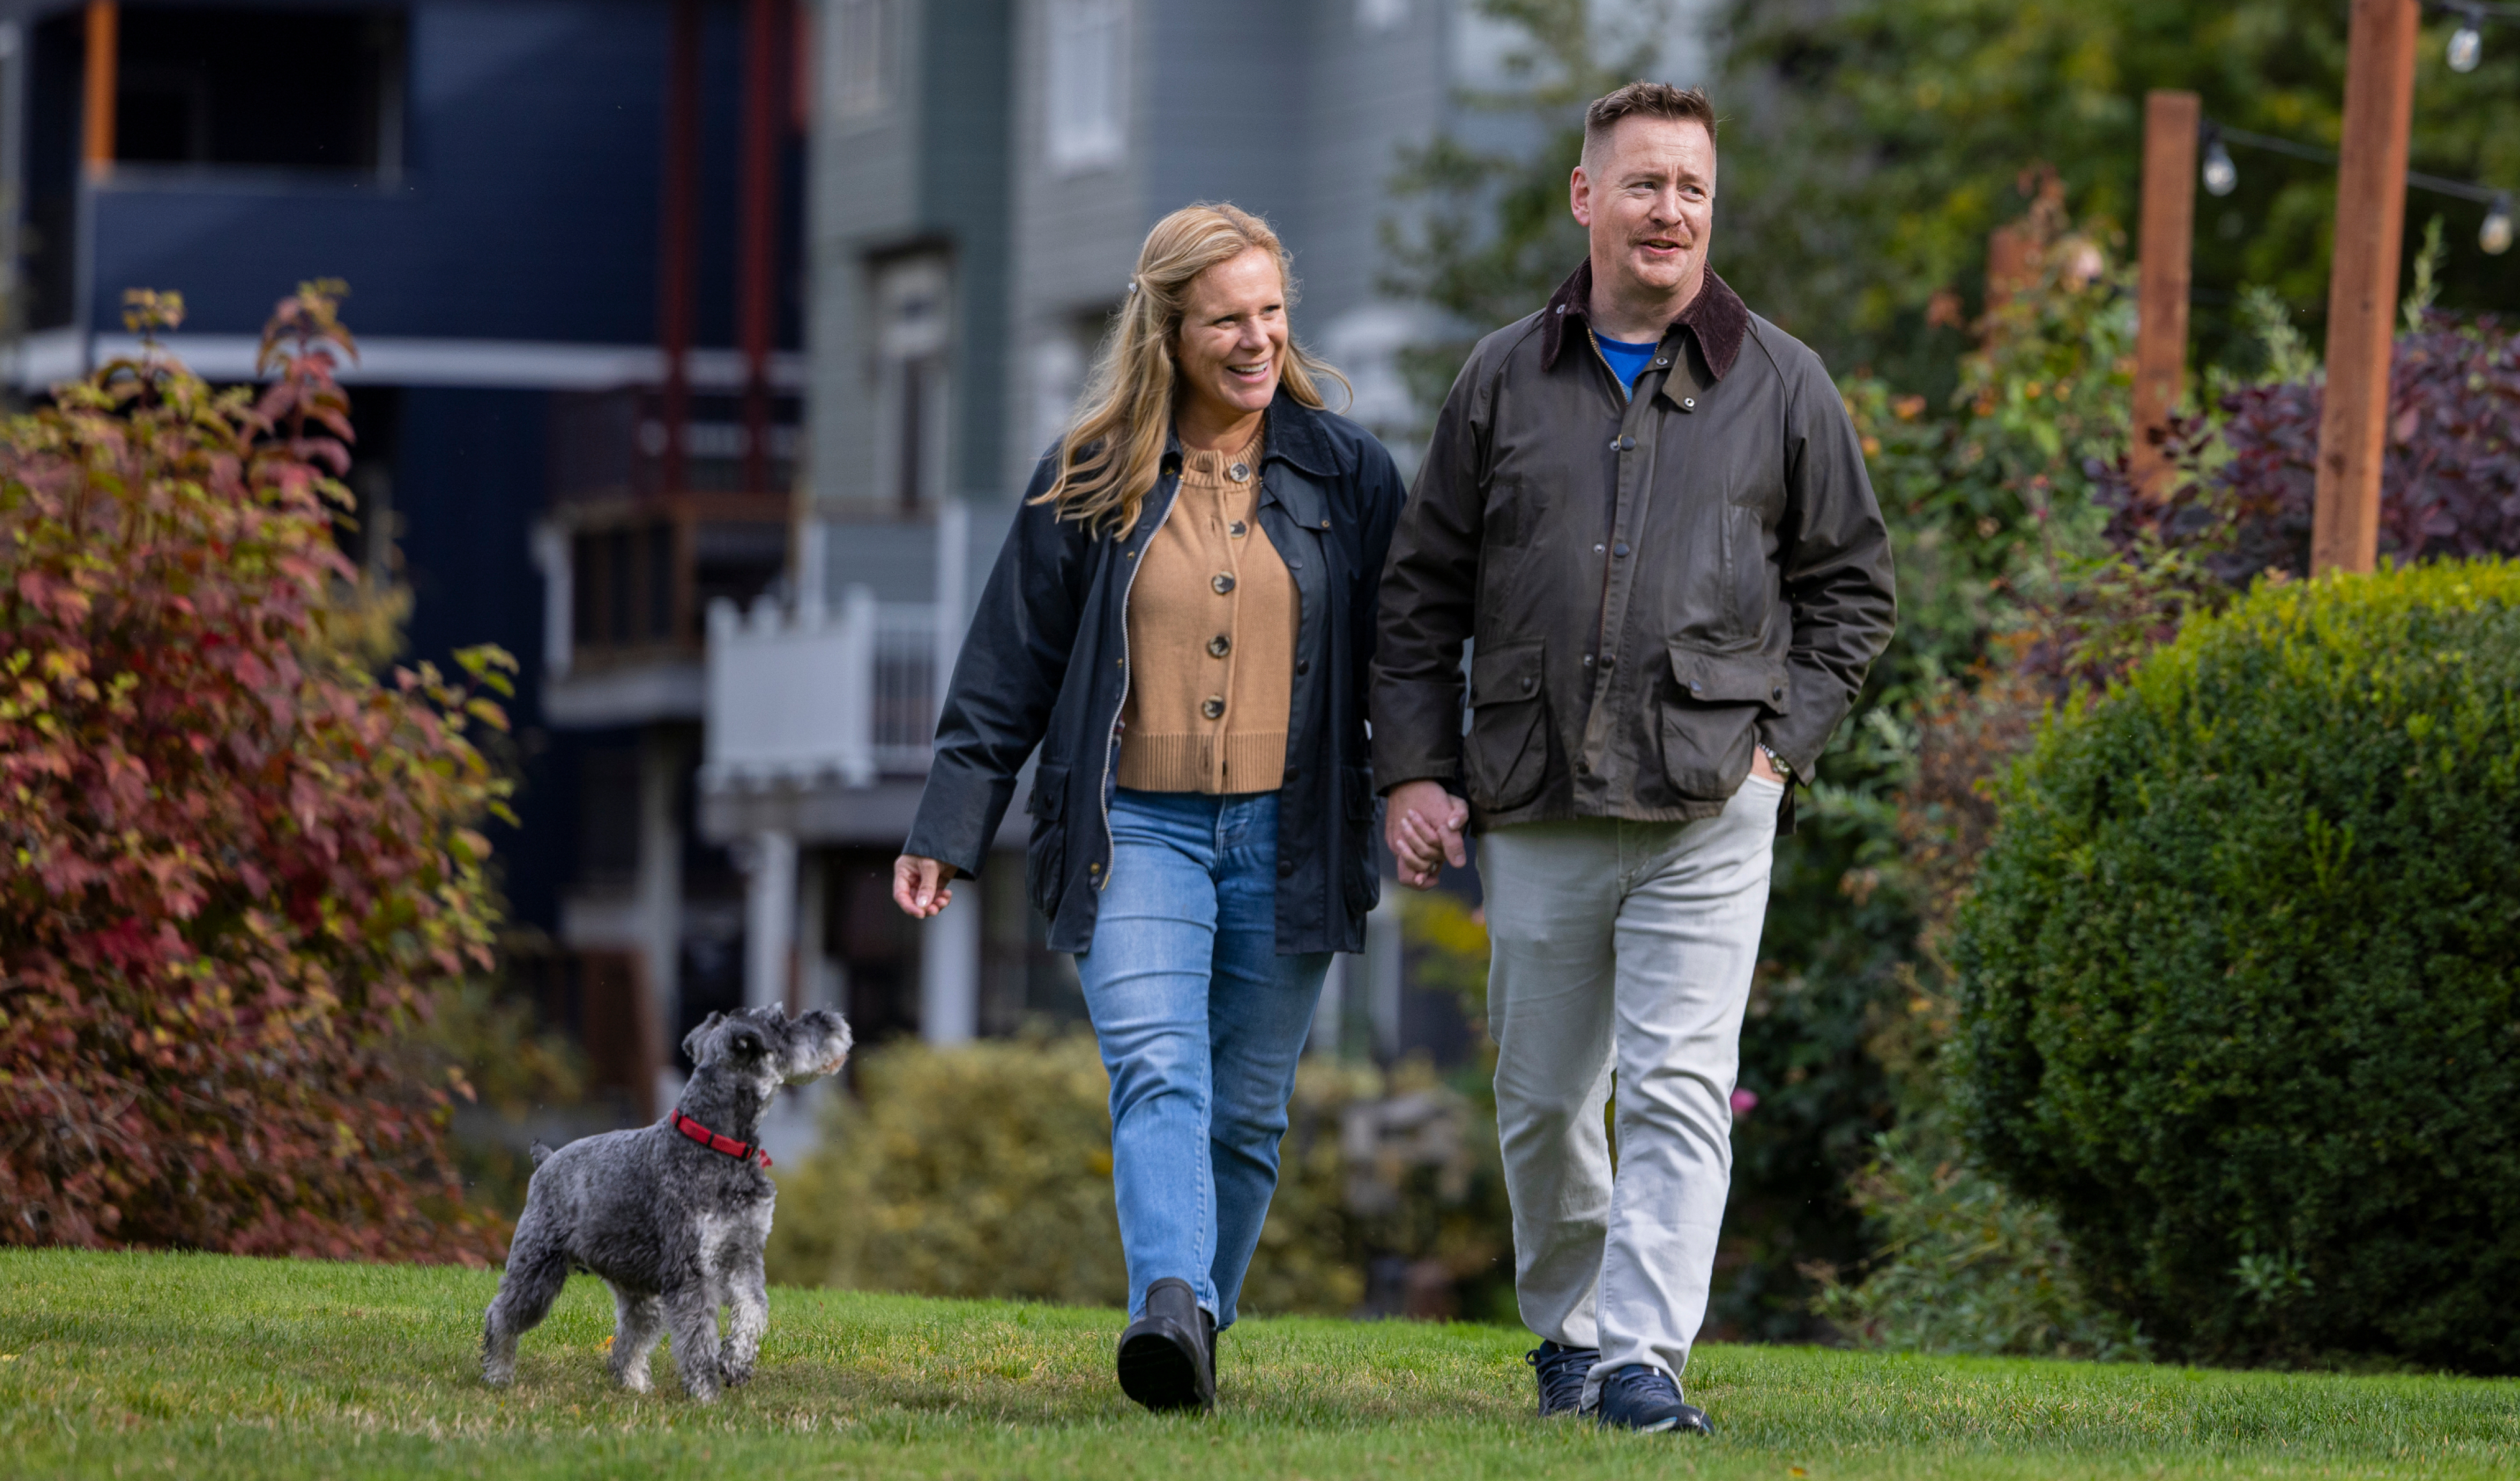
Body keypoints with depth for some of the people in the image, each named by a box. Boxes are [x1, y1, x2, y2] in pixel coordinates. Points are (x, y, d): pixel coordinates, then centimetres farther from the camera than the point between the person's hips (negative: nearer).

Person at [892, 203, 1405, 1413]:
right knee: (1157, 1072, -20)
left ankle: (1197, 1324, 17)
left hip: (1289, 838, 2)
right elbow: (1009, 670, 8)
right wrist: (946, 832, 6)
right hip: (1137, 828, -2)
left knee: (1246, 1110, 5)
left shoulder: (1346, 475, 8)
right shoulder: (1089, 482, 5)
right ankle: (1169, 1312, -35)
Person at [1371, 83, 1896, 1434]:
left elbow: (1850, 588, 11)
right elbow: (1422, 591, 12)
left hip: (1706, 813, -2)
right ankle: (1568, 1332, 28)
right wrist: (1411, 770, 3)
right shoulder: (1503, 381, 9)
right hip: (1534, 814, 2)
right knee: (1541, 1102, 10)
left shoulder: (1781, 386, 6)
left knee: (1679, 1092, -11)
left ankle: (1643, 1358, -14)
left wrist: (1780, 744, 0)